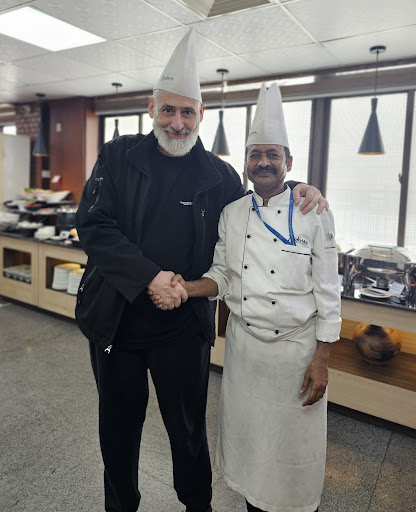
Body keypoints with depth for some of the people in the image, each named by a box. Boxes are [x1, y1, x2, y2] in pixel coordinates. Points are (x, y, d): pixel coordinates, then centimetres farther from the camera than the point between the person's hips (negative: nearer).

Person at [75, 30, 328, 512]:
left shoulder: (218, 175, -1)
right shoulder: (118, 156, -3)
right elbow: (92, 224, -12)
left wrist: (298, 190, -5)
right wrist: (150, 276, -22)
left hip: (184, 327, 0)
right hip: (115, 322, 1)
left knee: (189, 431, 16)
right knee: (118, 428, 20)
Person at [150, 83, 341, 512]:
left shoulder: (314, 214, -9)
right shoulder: (231, 214, 1)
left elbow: (327, 292, -8)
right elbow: (222, 276, 6)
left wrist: (321, 360, -9)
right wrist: (187, 288, -13)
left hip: (296, 347, -3)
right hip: (243, 343, 3)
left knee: (296, 444, 12)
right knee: (244, 432, 19)